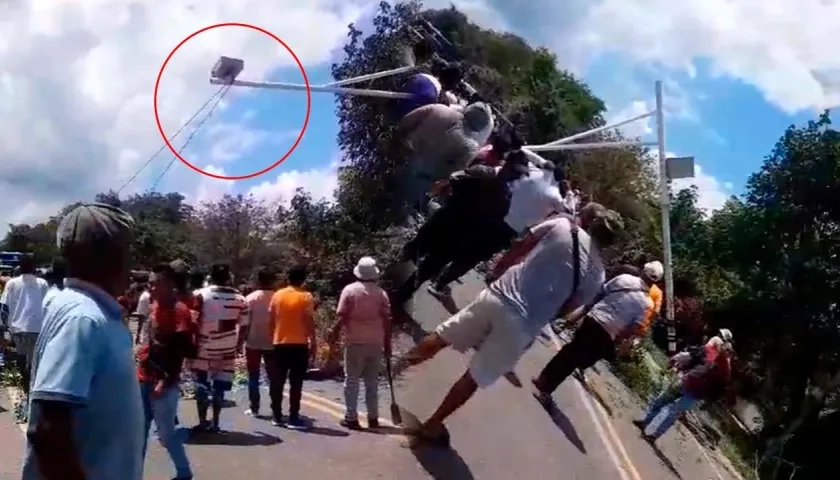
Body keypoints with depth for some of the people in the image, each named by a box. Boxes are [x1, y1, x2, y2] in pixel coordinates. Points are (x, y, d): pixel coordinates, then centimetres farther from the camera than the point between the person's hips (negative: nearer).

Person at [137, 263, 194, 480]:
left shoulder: (179, 311, -16)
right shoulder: (156, 306, 8)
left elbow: (180, 350, -18)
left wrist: (166, 381, -19)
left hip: (163, 382, -8)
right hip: (145, 378, 8)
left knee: (166, 432, 3)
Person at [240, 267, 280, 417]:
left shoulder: (250, 298, -6)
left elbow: (245, 323, -7)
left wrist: (240, 340, 2)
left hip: (253, 343, -1)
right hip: (272, 343, 1)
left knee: (253, 377, 8)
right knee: (273, 376, 8)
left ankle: (254, 408, 7)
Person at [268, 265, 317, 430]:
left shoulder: (277, 295, 5)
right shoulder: (306, 297, -8)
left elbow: (271, 320, 7)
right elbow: (309, 322, -11)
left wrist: (273, 337, 17)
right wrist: (313, 342, -5)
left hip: (279, 343, 4)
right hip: (299, 344, -4)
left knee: (278, 381, 12)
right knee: (296, 383, -2)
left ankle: (277, 416, 16)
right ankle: (293, 418, -3)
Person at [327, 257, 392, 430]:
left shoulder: (350, 290, -3)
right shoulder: (381, 293, 5)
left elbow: (341, 317, -8)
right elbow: (386, 321, 3)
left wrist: (334, 335, 2)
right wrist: (387, 344, 9)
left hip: (355, 342, -3)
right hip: (375, 343, 3)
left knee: (352, 380, 4)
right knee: (372, 381, 11)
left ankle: (351, 418, 3)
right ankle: (373, 418, 13)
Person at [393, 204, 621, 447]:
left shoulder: (561, 225, 3)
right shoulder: (597, 274, 4)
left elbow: (517, 250, 9)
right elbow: (566, 308, 10)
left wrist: (495, 274, 24)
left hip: (497, 297, 0)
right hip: (522, 325, 0)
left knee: (441, 337, 22)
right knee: (474, 378, 14)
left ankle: (401, 364, 36)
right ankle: (431, 426, 22)